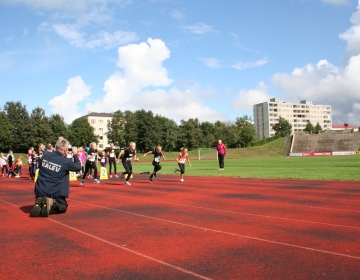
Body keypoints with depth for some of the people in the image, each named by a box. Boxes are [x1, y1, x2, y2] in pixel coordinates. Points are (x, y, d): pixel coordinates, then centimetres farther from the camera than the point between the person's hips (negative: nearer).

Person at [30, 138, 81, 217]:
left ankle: (38, 203, -7)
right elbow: (78, 167, 2)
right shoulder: (66, 161, -14)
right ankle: (51, 202, -15)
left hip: (40, 190, 4)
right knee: (63, 208, 18)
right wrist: (75, 154, 13)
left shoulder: (45, 155, -3)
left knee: (40, 203, 31)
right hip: (55, 192, -4)